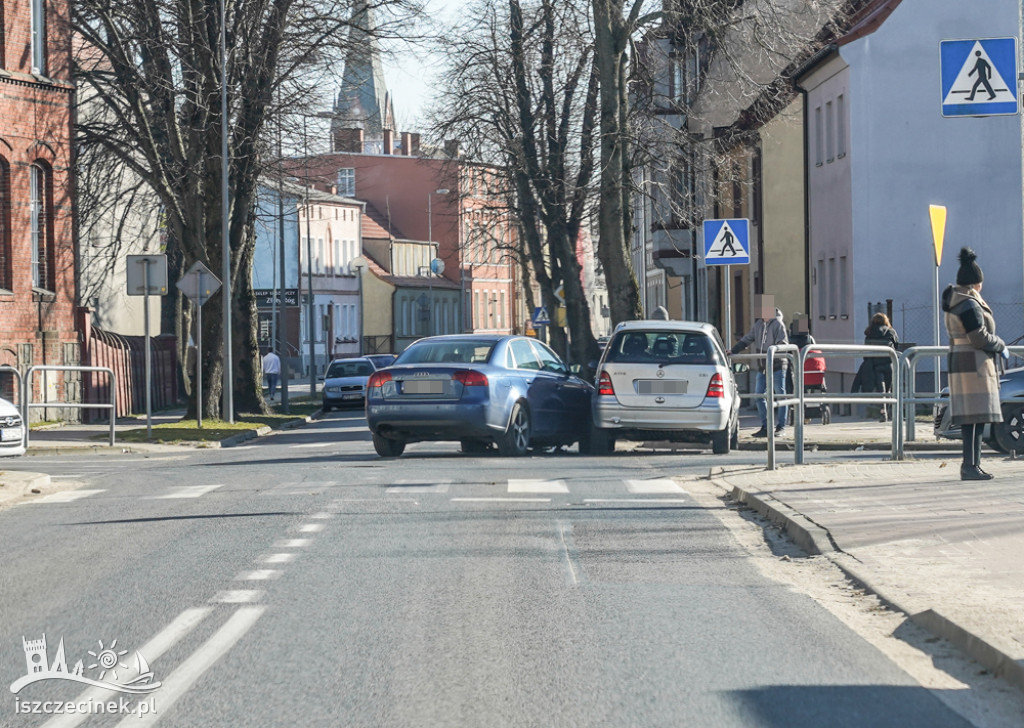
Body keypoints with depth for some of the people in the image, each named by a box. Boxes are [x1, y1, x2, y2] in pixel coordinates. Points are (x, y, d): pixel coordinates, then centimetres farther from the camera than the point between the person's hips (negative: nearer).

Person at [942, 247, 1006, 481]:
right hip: (974, 365, -10)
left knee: (974, 417, 11)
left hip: (960, 362, 10)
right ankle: (970, 466, -12)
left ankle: (973, 463, 14)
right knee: (974, 416, -10)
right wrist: (1000, 346, -3)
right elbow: (979, 338, -19)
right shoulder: (969, 304, -16)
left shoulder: (956, 301, 15)